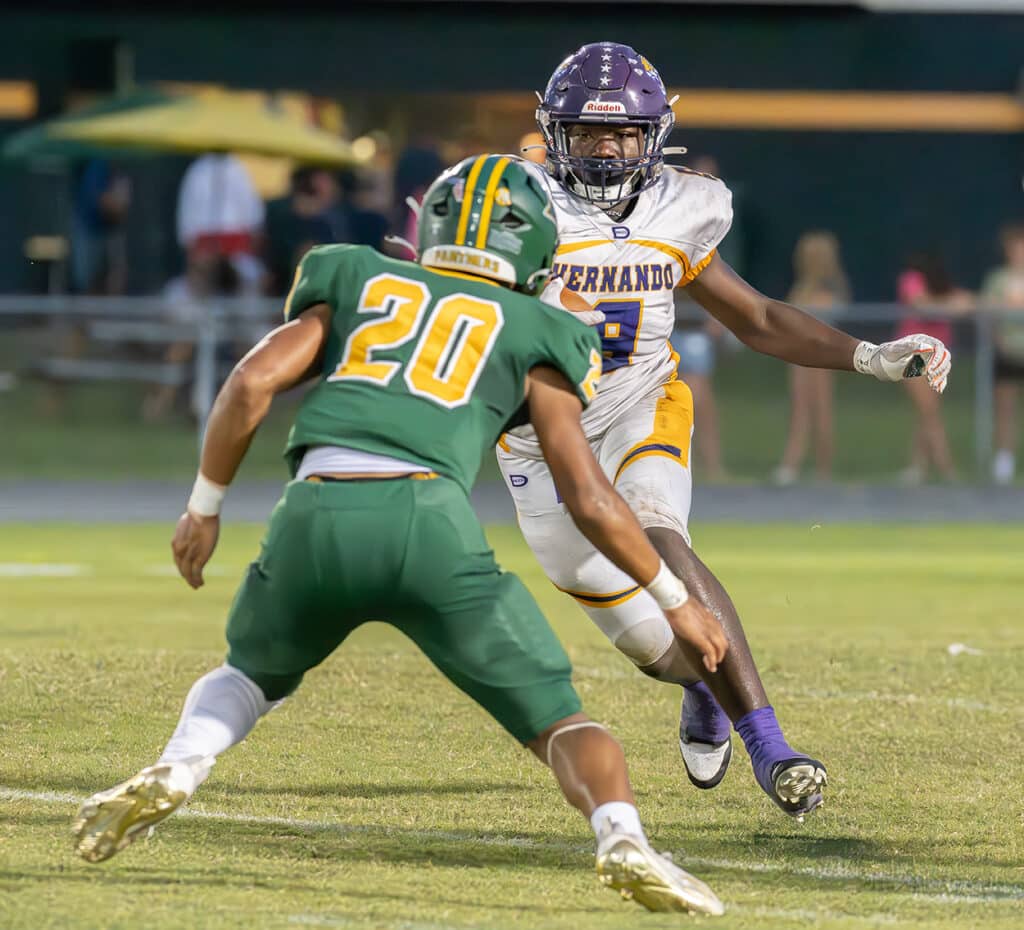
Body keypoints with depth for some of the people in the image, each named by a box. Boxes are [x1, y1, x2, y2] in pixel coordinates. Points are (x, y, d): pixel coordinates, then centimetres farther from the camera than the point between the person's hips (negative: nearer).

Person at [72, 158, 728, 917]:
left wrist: (205, 507, 24)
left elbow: (252, 384, 12)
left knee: (254, 674, 32)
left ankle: (174, 772, 2)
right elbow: (590, 500, 16)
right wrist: (675, 601, 27)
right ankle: (623, 840, -23)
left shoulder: (358, 284, 27)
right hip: (431, 522, -2)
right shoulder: (531, 334, 22)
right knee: (557, 722, 7)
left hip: (316, 514, 2)